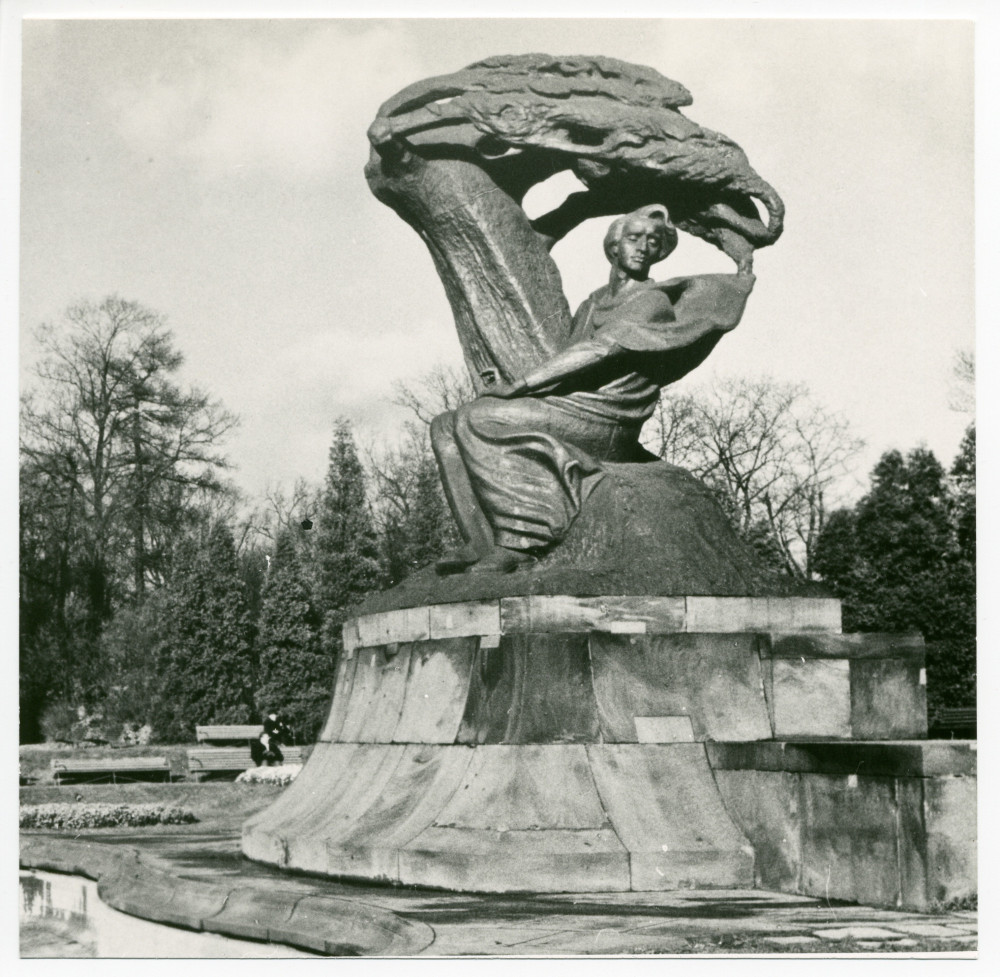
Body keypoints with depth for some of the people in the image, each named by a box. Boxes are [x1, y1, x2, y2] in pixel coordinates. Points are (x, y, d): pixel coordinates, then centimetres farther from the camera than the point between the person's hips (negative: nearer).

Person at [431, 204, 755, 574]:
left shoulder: (652, 301, -2)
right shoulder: (592, 305, 24)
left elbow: (598, 352, -14)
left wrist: (521, 384, -16)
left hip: (600, 423, -8)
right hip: (567, 410, 9)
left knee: (477, 417, -22)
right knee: (445, 427, -3)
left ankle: (519, 543, -23)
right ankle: (483, 543, -18)